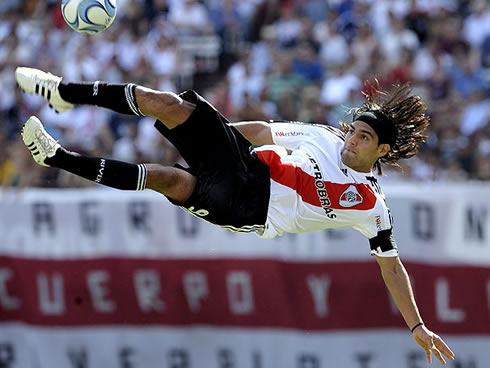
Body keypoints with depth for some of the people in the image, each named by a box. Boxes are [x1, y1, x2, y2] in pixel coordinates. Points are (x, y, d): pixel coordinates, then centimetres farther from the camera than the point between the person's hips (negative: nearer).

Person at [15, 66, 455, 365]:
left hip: (248, 210, -5)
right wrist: (217, 126, 18)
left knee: (173, 180, -27)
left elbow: (392, 266, 0)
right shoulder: (326, 137, 7)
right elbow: (266, 131, 17)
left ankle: (58, 158, -20)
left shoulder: (371, 207, -4)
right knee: (167, 104, -14)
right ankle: (65, 93, -7)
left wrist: (417, 326, -5)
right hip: (244, 161, 5)